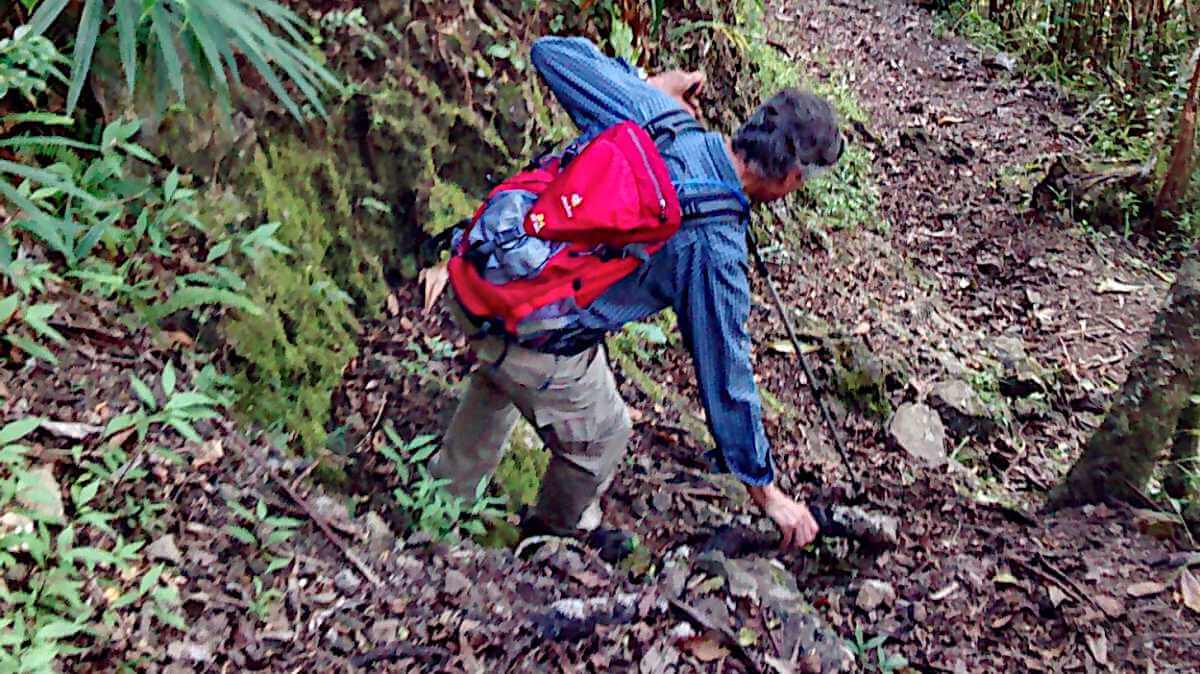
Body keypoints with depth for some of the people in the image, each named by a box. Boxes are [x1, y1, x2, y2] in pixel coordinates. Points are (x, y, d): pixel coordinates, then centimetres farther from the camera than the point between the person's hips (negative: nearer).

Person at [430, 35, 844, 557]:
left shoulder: (653, 112, -9)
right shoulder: (716, 250, -19)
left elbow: (551, 52, 2)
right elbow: (725, 379, -10)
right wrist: (766, 492, 4)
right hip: (533, 342, -7)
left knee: (501, 377, 39)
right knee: (601, 437, 23)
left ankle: (449, 490, 63)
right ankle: (559, 534, 52)